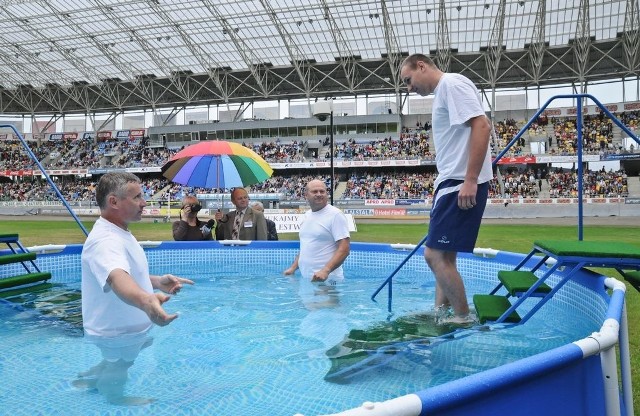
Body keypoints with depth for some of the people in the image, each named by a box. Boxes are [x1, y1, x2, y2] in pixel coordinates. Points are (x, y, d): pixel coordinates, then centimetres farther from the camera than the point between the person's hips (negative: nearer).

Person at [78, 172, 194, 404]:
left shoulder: (119, 233, 1)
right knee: (116, 373, 18)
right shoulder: (105, 240, -33)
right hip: (117, 331, -9)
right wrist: (145, 300, -75)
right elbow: (117, 278, -55)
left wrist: (157, 281, -2)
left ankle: (90, 378, 51)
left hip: (126, 326, 9)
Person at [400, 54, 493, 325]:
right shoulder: (442, 92, 22)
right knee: (442, 255, 14)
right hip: (451, 183, 10)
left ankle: (464, 318, 4)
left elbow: (482, 126, -20)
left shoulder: (452, 83, -8)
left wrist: (470, 180, -24)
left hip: (461, 185, -10)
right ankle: (441, 313, 23)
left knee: (436, 255, -9)